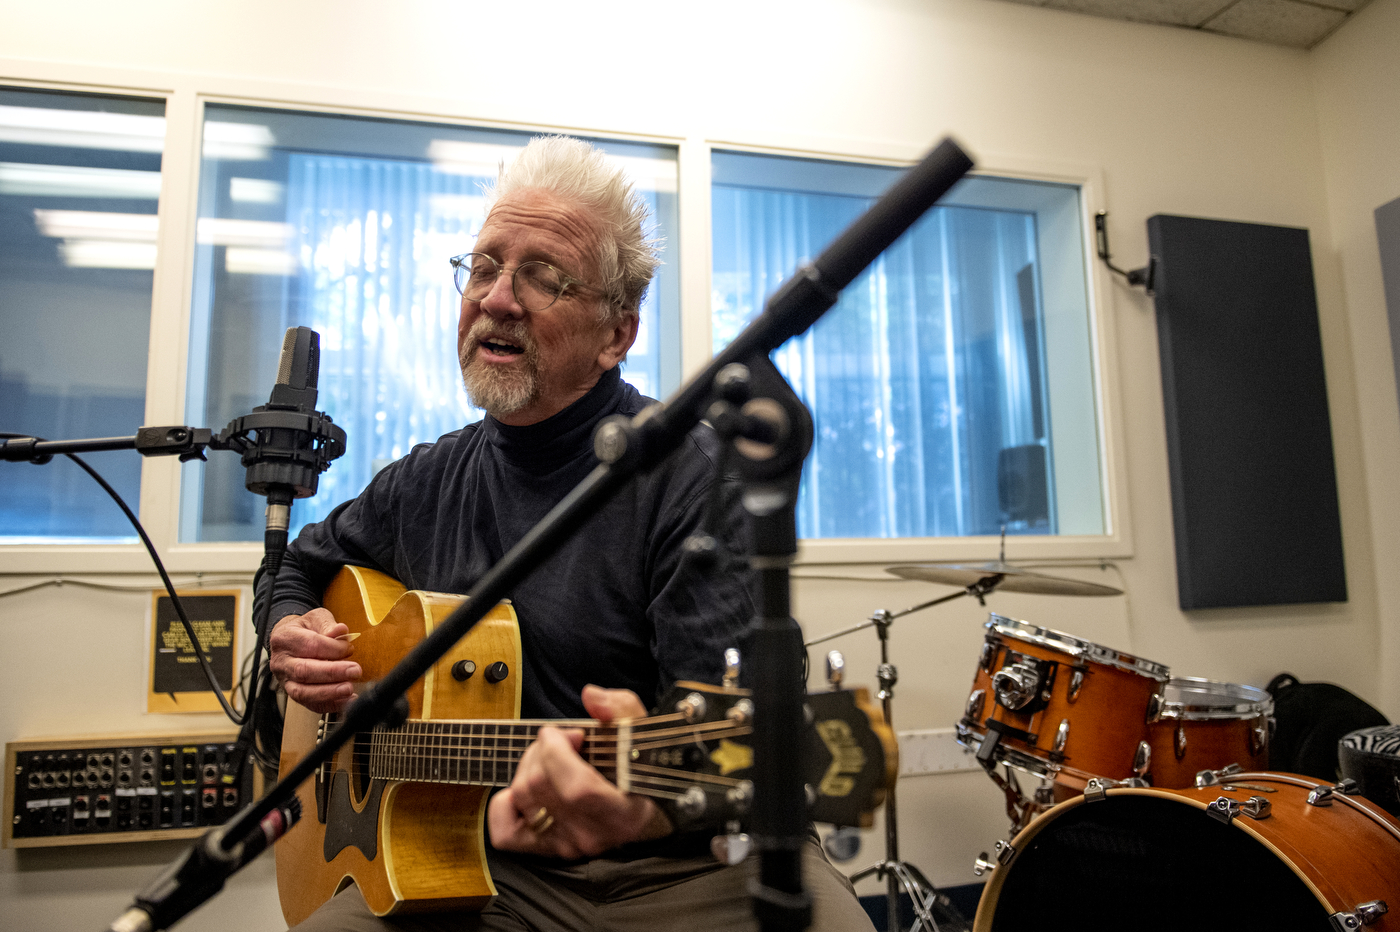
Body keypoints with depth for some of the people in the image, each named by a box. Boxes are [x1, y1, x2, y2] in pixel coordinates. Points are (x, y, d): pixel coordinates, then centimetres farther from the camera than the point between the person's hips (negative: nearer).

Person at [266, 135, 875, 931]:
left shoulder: (697, 478, -14)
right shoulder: (427, 483, 6)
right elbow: (304, 565, 23)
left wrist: (653, 797, -42)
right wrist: (295, 635, 1)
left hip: (689, 862, -3)